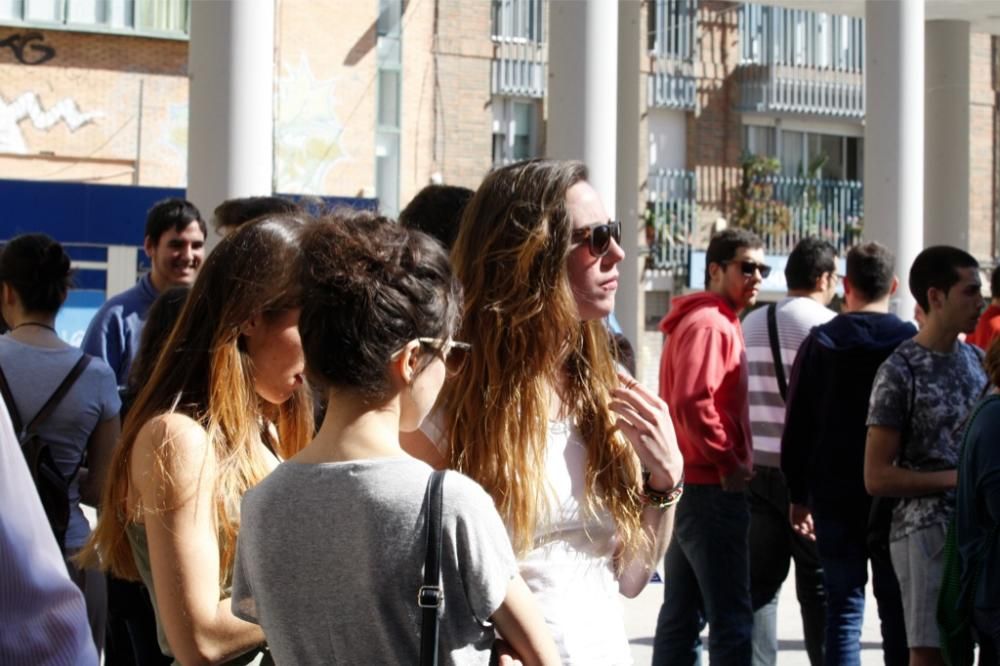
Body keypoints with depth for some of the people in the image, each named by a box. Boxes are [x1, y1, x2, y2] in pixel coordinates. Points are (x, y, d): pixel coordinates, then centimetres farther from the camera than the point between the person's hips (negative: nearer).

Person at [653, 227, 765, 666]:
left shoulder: (714, 321, 18)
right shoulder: (711, 325, -14)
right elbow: (692, 403, -25)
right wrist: (730, 464, -17)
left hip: (688, 486, 10)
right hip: (711, 490, -10)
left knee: (682, 614, 13)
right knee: (731, 620, -10)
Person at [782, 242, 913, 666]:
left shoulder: (821, 342, 0)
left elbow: (797, 427, 1)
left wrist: (798, 496, 8)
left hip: (834, 498, 1)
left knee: (843, 610, 4)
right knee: (898, 614, 5)